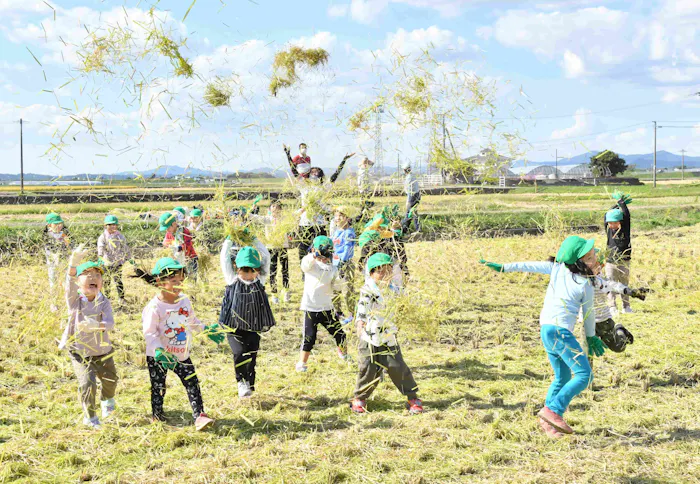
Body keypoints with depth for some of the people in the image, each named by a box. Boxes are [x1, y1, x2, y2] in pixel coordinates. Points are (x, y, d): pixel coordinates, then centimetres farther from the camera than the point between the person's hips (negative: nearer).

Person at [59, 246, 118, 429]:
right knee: (87, 383, -16)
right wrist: (73, 264, -53)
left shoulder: (104, 302, -11)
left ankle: (107, 401, 53)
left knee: (110, 380, 17)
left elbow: (110, 323, -24)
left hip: (102, 351, 2)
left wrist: (96, 325, -47)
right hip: (80, 353, -2)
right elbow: (70, 283, -34)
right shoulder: (74, 300, -13)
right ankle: (90, 417, 6)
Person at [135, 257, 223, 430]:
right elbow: (149, 332, -21)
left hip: (182, 354, 5)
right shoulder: (155, 306, -19)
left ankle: (199, 416, -1)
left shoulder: (185, 301, 0)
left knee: (193, 384, -2)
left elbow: (193, 322, 17)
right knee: (158, 387, 10)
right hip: (158, 356, -4)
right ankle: (157, 415, 29)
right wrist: (159, 351, -32)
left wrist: (206, 330, 11)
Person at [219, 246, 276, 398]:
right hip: (234, 328, -2)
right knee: (239, 352, -20)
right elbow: (224, 259, 0)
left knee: (251, 357, 6)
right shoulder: (233, 281, -3)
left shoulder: (259, 282, 1)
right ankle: (241, 381, -3)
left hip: (253, 329, 2)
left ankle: (249, 384, 21)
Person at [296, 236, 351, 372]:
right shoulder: (311, 264, -7)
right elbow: (305, 264, -32)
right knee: (308, 337, -3)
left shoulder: (332, 268, 4)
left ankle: (343, 353, 35)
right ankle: (301, 363, 11)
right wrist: (313, 256, -54)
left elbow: (338, 288, 3)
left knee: (339, 334, 9)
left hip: (327, 308, 4)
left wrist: (337, 280, -21)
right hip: (310, 308, -3)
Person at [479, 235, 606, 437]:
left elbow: (529, 266, 8)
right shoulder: (585, 285, -6)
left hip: (545, 328, 8)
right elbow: (589, 313, 7)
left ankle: (548, 422, 14)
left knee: (562, 377, 17)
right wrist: (590, 336, 23)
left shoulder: (557, 267, 6)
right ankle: (553, 410, -14)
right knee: (584, 375, -9)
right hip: (560, 330, -8)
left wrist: (503, 267, 16)